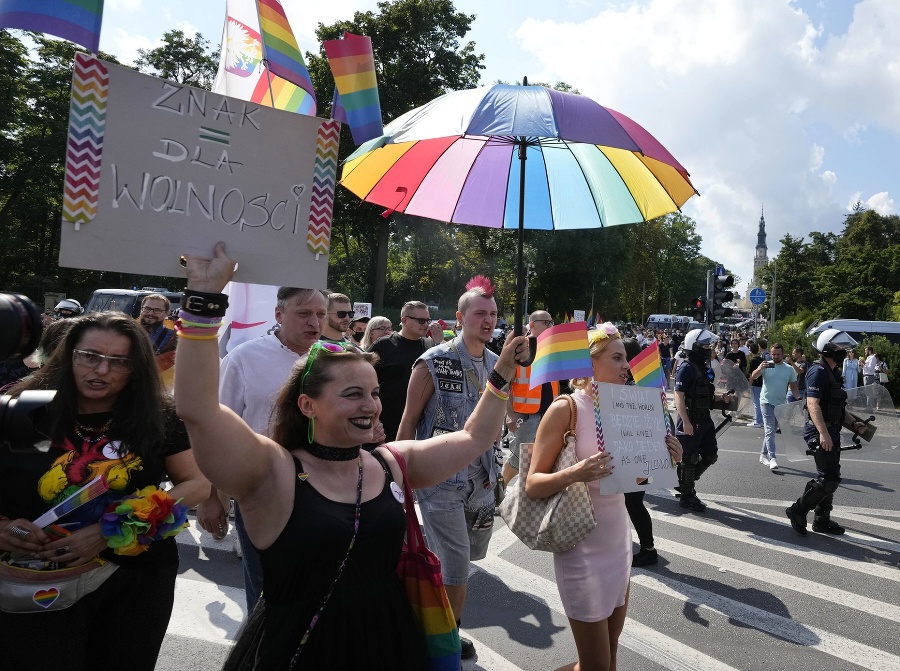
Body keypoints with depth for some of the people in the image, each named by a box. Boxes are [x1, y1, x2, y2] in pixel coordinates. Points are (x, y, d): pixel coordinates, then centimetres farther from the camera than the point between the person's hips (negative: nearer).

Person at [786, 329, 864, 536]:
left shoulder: (833, 372, 16)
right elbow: (813, 404, -24)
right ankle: (797, 511, 1)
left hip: (831, 431, 10)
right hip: (821, 432, -10)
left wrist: (852, 424, 21)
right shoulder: (818, 371, -15)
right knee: (829, 479, -11)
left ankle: (822, 520, 24)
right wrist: (823, 433, -31)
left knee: (830, 478, 15)